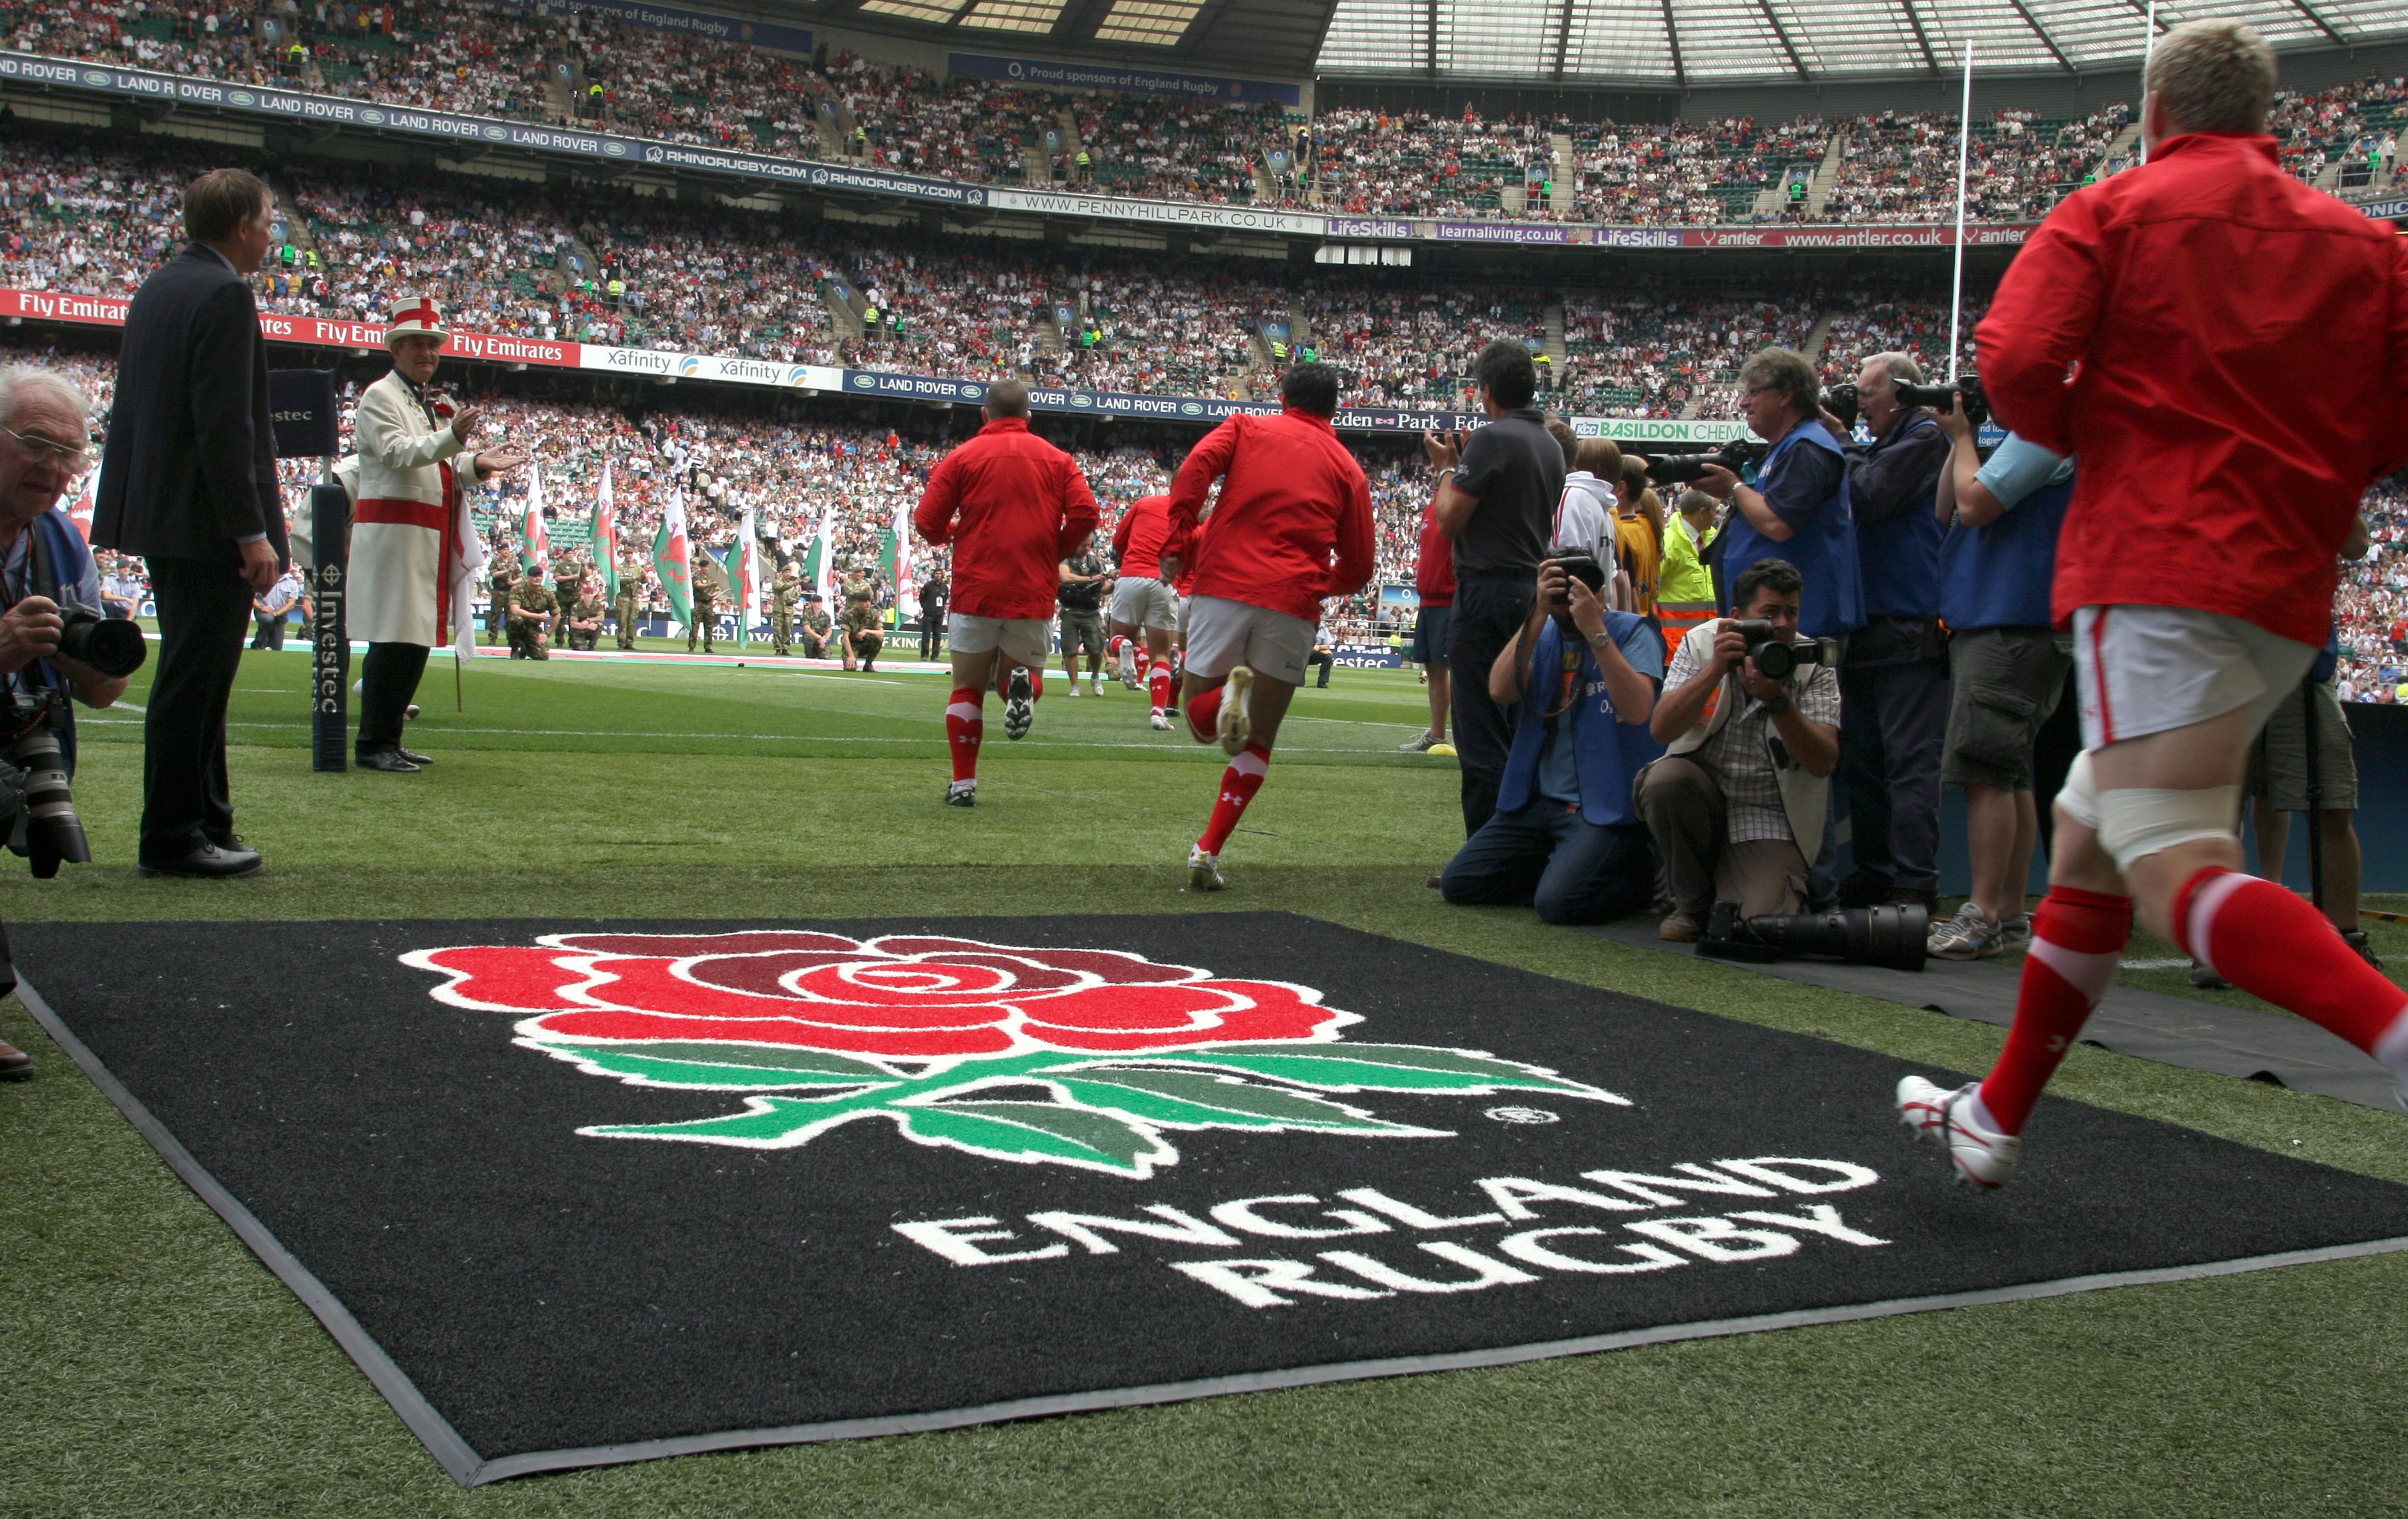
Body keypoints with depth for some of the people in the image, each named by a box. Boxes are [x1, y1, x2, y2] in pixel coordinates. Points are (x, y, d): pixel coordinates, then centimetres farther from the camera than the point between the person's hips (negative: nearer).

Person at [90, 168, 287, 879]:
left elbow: (142, 410, 18)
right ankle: (173, 839, 2)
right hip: (207, 522, -10)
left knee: (193, 675, 16)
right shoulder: (224, 294, -14)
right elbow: (225, 426, -21)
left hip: (159, 515, 10)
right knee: (194, 678, -4)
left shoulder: (158, 287, 15)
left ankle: (205, 822, 25)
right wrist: (253, 533, -20)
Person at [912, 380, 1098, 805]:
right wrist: (1055, 552, 10)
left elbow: (927, 522, -3)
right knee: (1028, 671, 19)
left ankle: (963, 784, 7)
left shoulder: (963, 457, 3)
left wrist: (948, 536, 19)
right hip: (1035, 595, 1)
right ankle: (1023, 682, -17)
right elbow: (1085, 513, -6)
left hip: (975, 591, -1)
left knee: (968, 689, 13)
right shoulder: (1057, 459, 8)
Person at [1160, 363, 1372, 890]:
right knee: (1258, 740, 13)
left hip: (1224, 585, 0)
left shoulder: (1246, 428, 14)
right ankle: (1208, 852, 2)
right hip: (1293, 605, 0)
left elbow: (1195, 467, -6)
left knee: (1200, 720, 14)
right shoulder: (1347, 469, 14)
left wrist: (1178, 546, -5)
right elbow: (1356, 570, 11)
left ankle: (1230, 694, -21)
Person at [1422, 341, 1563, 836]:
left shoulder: (1491, 439, -13)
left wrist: (1446, 467, 3)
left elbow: (1450, 520, -13)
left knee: (1481, 738, -7)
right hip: (1535, 591, 9)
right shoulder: (1551, 446, 13)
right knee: (1521, 734, 15)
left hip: (1488, 592, -9)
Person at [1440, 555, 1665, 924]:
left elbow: (1638, 710, -23)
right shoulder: (1543, 633, 10)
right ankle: (1562, 865, 16)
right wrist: (1539, 613, -16)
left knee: (1558, 902, -26)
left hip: (1606, 807, -6)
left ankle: (1642, 875, 3)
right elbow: (1501, 690, -9)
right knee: (1457, 883, -2)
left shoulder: (1631, 631, -5)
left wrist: (1595, 631, -25)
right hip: (1539, 800, 6)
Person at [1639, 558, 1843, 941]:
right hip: (1702, 796, 2)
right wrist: (1715, 669, -25)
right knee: (1664, 780, -32)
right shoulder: (1701, 643, -3)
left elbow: (1825, 762, -15)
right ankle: (1692, 903, -6)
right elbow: (1661, 730, -15)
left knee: (1757, 922, -25)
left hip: (1770, 819, -2)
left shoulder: (1815, 666, -4)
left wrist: (1776, 699, -27)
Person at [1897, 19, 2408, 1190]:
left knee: (2183, 878, -14)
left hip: (2156, 574, -7)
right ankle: (1992, 1120, 29)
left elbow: (2014, 363, -13)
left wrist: (2090, 434, 7)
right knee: (2089, 845, 18)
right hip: (2289, 592, 7)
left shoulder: (2109, 214, 2)